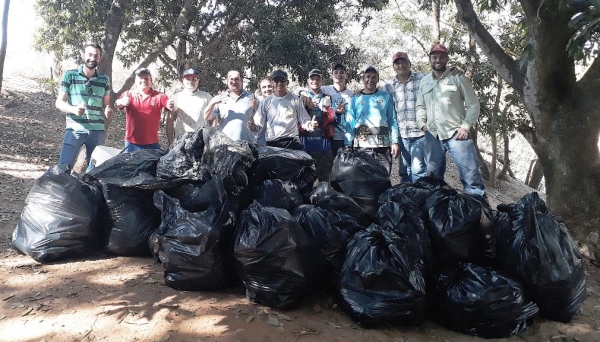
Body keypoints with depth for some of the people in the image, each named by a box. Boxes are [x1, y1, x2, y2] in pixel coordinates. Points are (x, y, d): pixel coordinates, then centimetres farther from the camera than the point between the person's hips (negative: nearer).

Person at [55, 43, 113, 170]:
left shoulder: (104, 80, 9)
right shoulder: (70, 75, 2)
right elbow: (59, 102, 1)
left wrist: (108, 111, -8)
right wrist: (74, 109, -20)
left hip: (97, 131, 2)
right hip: (74, 129, -2)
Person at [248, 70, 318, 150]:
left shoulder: (295, 100, 6)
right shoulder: (266, 102, 9)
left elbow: (304, 121, 8)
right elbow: (258, 125, 6)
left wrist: (311, 125, -14)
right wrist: (253, 126, -16)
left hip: (292, 143, -1)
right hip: (271, 143, 1)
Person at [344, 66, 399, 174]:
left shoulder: (386, 96, 11)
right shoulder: (355, 99, 10)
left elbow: (392, 120, 7)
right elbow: (349, 124, 5)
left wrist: (395, 142, -3)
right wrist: (348, 145, -4)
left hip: (383, 144, 0)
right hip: (362, 145, 0)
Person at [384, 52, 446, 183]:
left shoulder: (423, 79, 1)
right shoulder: (389, 86, 10)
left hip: (421, 132, -4)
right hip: (401, 135, 4)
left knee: (418, 170, -7)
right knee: (404, 171, 12)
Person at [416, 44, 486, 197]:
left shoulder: (458, 78, 0)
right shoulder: (424, 82, 13)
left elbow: (473, 104, -2)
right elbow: (420, 106, 18)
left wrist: (466, 126, -11)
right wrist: (422, 123, 1)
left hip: (455, 134, -4)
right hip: (432, 136, 5)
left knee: (470, 173, -7)